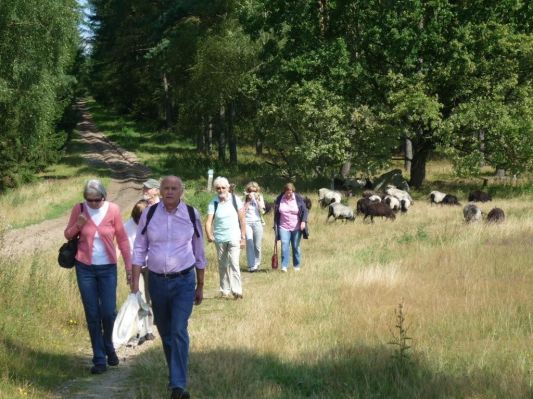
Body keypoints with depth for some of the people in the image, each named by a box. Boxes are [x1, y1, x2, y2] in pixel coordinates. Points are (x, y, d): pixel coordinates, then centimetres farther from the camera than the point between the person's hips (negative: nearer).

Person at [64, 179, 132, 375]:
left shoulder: (113, 210, -6)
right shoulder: (79, 210, -4)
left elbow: (122, 239, 0)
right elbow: (68, 235, 6)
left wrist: (129, 265, -2)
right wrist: (77, 226, -15)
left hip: (107, 268, -1)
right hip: (85, 268, 1)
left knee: (109, 312, -2)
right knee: (92, 314, 3)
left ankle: (108, 346, 28)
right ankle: (99, 359, 11)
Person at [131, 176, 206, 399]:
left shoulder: (192, 215, -3)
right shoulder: (149, 214, -2)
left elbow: (199, 253, 7)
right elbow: (139, 250, 3)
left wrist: (200, 286, 10)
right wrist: (135, 281, -3)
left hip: (184, 282, -2)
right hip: (157, 281, 2)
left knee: (179, 331, -14)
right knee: (165, 332, 12)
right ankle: (175, 374, 32)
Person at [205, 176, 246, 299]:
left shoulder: (235, 200, -4)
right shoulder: (213, 203, -4)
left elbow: (242, 220, 1)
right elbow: (209, 221, -14)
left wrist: (243, 237, -1)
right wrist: (209, 235, -32)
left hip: (234, 237, -2)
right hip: (219, 238, 2)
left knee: (234, 263, -14)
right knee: (222, 265, 10)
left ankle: (237, 291, -16)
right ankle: (225, 290, 19)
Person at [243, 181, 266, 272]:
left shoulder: (260, 198, 8)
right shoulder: (245, 199, 9)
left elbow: (261, 209, -6)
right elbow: (243, 211, -1)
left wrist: (255, 199, -9)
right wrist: (248, 200, -4)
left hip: (257, 222, 1)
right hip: (247, 223, -1)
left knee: (257, 245, 2)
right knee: (249, 244, -13)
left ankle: (257, 264, 15)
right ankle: (251, 266, -16)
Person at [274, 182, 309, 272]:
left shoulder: (298, 198, -2)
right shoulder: (279, 199, 2)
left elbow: (304, 211, 0)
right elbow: (276, 213, 10)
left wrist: (303, 221, -15)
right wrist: (276, 226, 10)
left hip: (296, 228, 0)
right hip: (284, 227, 0)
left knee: (296, 247, 6)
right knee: (284, 246, -13)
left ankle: (297, 266, 18)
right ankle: (284, 266, -14)